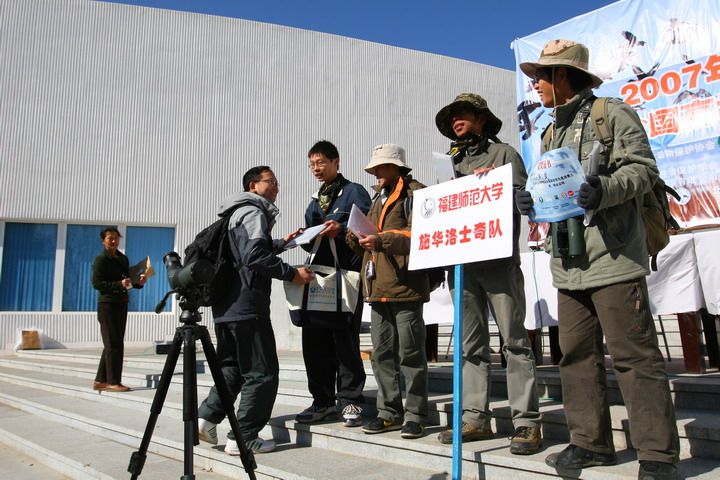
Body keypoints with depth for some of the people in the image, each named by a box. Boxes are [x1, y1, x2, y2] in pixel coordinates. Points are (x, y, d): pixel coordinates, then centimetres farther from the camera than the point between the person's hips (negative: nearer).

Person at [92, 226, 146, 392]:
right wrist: (119, 284, -25)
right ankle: (113, 382, -1)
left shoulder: (123, 259, 14)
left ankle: (100, 380, 18)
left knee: (112, 344, 10)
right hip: (107, 304, -7)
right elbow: (96, 283, -15)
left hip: (121, 304, 7)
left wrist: (138, 282, -1)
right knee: (114, 344, -7)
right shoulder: (101, 259, -7)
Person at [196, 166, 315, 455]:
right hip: (247, 306, -10)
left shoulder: (238, 213, 23)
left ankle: (207, 416, 12)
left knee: (232, 366, 21)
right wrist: (291, 273, -15)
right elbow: (255, 257, -20)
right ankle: (243, 437, 2)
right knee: (262, 372, -2)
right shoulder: (254, 212, -8)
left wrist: (281, 243, 29)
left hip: (226, 306, 10)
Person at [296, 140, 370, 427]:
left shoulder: (354, 192, 4)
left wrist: (341, 229, -20)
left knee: (345, 338, -5)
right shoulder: (314, 202, 25)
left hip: (347, 274, -6)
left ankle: (350, 400, 6)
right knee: (314, 339, 3)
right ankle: (323, 401, 14)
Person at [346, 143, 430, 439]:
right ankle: (389, 412, 19)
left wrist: (382, 240, -24)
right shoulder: (379, 199, 25)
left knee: (410, 353, -1)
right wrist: (356, 238, 5)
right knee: (382, 353, 10)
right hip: (378, 287, 8)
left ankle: (414, 415, 9)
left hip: (405, 285, -8)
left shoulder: (414, 193, 0)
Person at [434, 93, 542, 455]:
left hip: (498, 260, -5)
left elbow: (519, 195, -3)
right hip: (462, 262, 5)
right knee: (471, 344, 5)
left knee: (514, 340, -5)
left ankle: (526, 421, -1)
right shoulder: (456, 164, 23)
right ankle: (475, 417, 11)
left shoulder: (504, 153, 9)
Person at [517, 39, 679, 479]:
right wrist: (533, 202, 4)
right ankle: (591, 442, 19)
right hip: (569, 265, 8)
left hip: (613, 258, -7)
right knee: (577, 356, 9)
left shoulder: (613, 114, 1)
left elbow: (643, 168, -7)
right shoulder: (552, 133, 22)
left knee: (634, 356, -5)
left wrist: (604, 189, -25)